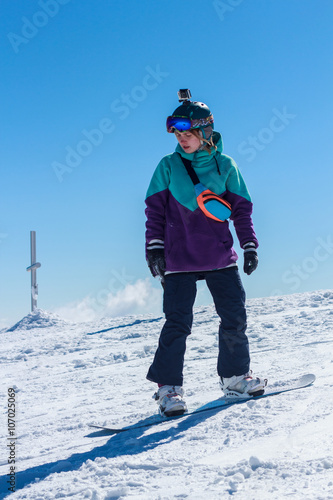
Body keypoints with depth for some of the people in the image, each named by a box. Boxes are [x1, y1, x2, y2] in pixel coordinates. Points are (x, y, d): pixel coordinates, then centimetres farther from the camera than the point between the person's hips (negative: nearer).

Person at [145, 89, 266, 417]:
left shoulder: (225, 165, 5)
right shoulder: (168, 166, 3)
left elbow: (241, 208, 9)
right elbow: (155, 210, 4)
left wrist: (249, 246, 4)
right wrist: (154, 248, -4)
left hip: (220, 257, 2)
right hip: (179, 259, -2)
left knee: (234, 316, 3)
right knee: (177, 322, -6)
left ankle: (235, 376, 21)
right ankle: (168, 387, 3)